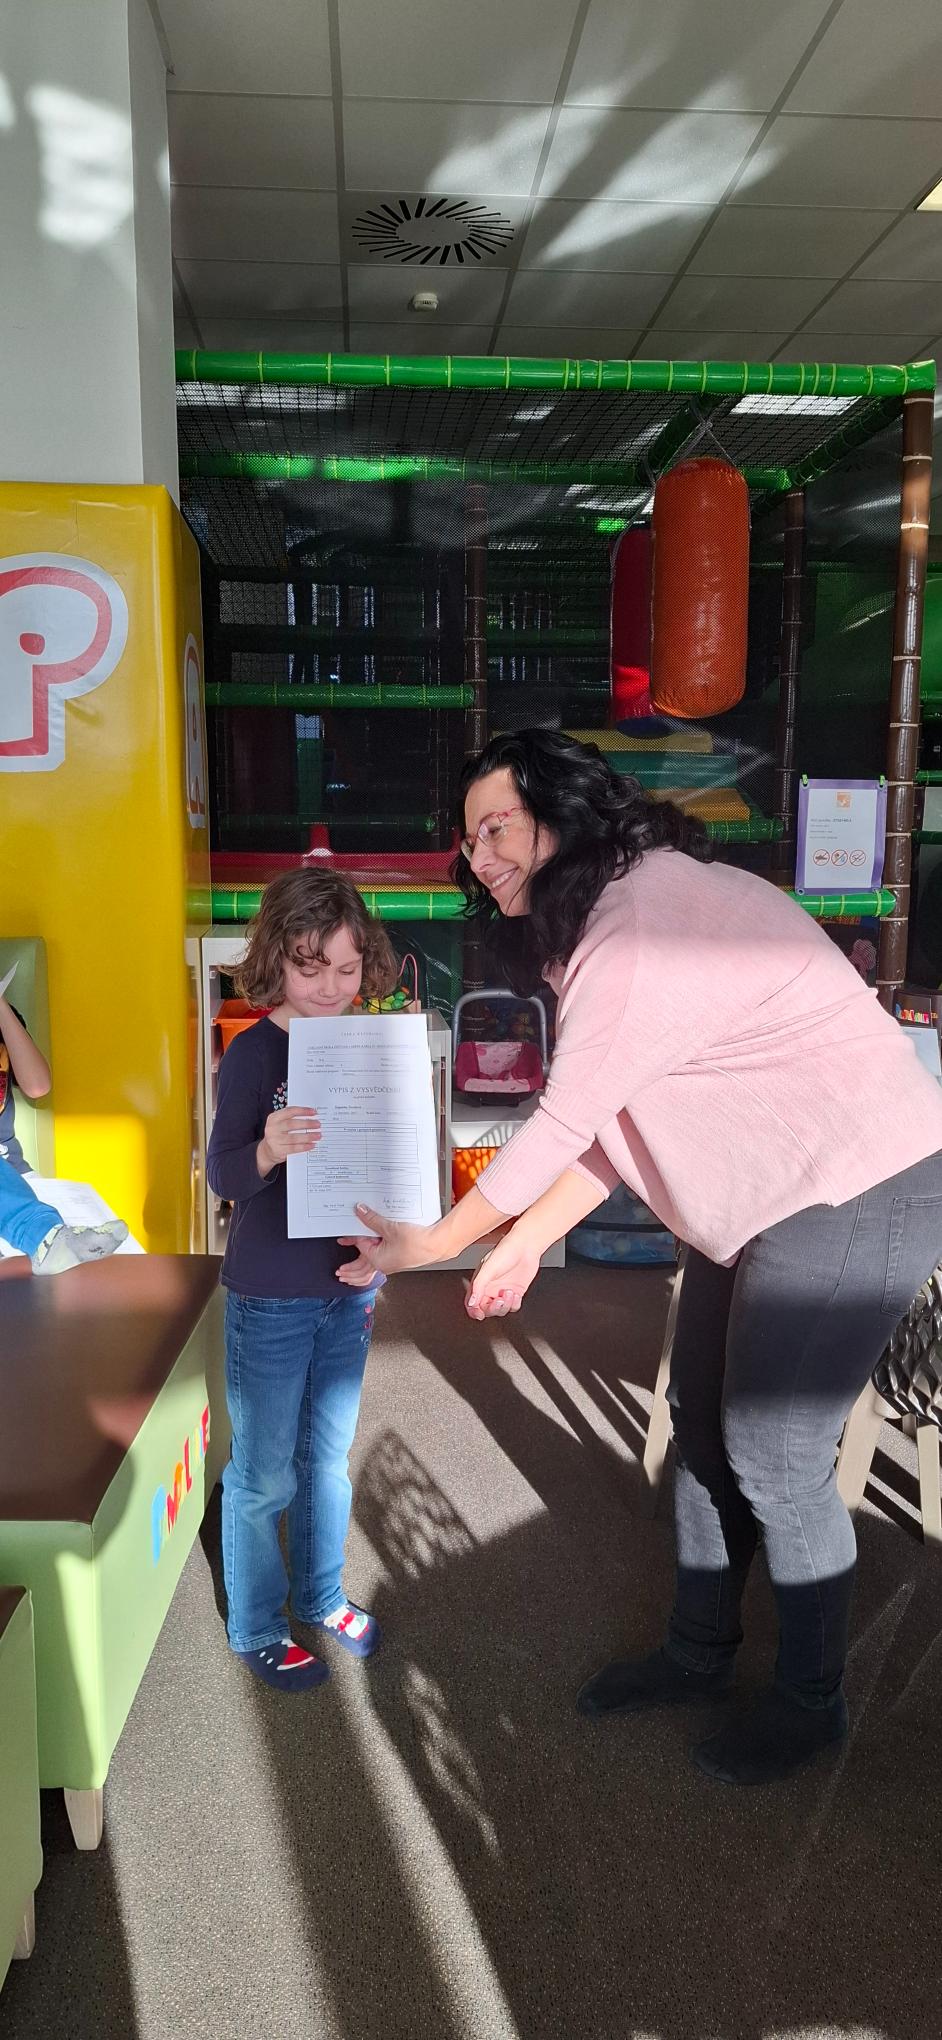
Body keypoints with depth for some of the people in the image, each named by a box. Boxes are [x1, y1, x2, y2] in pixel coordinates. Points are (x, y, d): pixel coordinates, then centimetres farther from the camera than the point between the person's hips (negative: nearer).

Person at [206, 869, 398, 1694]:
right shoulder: (255, 1051, -15)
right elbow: (223, 1175, -18)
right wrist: (270, 1150, -37)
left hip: (347, 1287, 5)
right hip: (271, 1299, -5)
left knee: (328, 1456, 20)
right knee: (264, 1473, 9)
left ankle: (322, 1597, 39)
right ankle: (257, 1630, 28)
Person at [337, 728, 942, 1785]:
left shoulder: (645, 930, -26)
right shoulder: (603, 921, 7)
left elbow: (564, 1124, -24)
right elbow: (608, 1129, 8)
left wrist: (433, 1242, -13)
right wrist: (520, 1246, 5)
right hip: (762, 1197, 10)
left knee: (773, 1457, -1)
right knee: (704, 1423, 15)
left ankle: (811, 1700, 24)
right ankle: (700, 1649, 35)